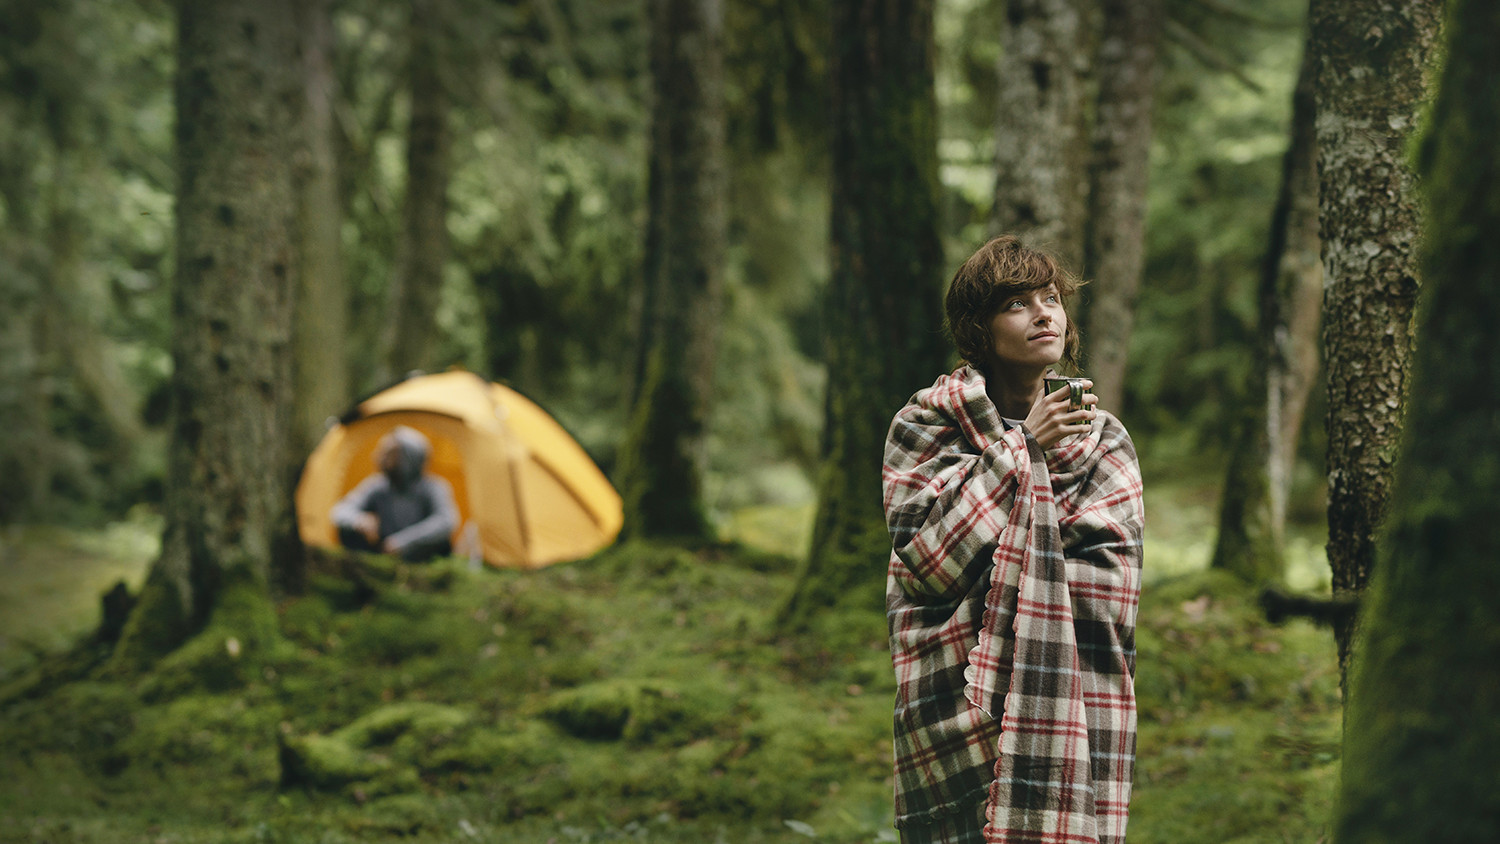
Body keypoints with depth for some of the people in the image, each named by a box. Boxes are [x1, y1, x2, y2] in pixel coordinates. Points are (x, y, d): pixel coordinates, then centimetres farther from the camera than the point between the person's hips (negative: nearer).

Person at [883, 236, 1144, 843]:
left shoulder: (1102, 440, 10)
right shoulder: (927, 424, 4)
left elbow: (1109, 583, 1)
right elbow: (925, 558, -10)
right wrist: (1022, 448, -9)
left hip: (1069, 699, 2)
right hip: (959, 699, -2)